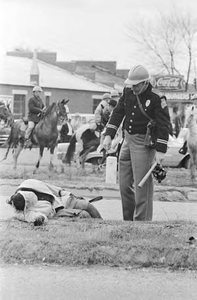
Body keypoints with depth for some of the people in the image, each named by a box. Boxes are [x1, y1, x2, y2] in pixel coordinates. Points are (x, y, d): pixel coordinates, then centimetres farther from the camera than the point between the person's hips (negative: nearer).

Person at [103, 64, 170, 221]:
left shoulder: (157, 100, -14)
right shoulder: (128, 92, 4)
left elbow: (163, 125, -15)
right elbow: (118, 113, 8)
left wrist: (160, 150, -19)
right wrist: (109, 135, -1)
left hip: (143, 143, -7)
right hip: (128, 139, 7)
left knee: (142, 184, -9)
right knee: (124, 184, 11)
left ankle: (142, 220, -3)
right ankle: (129, 219, 22)